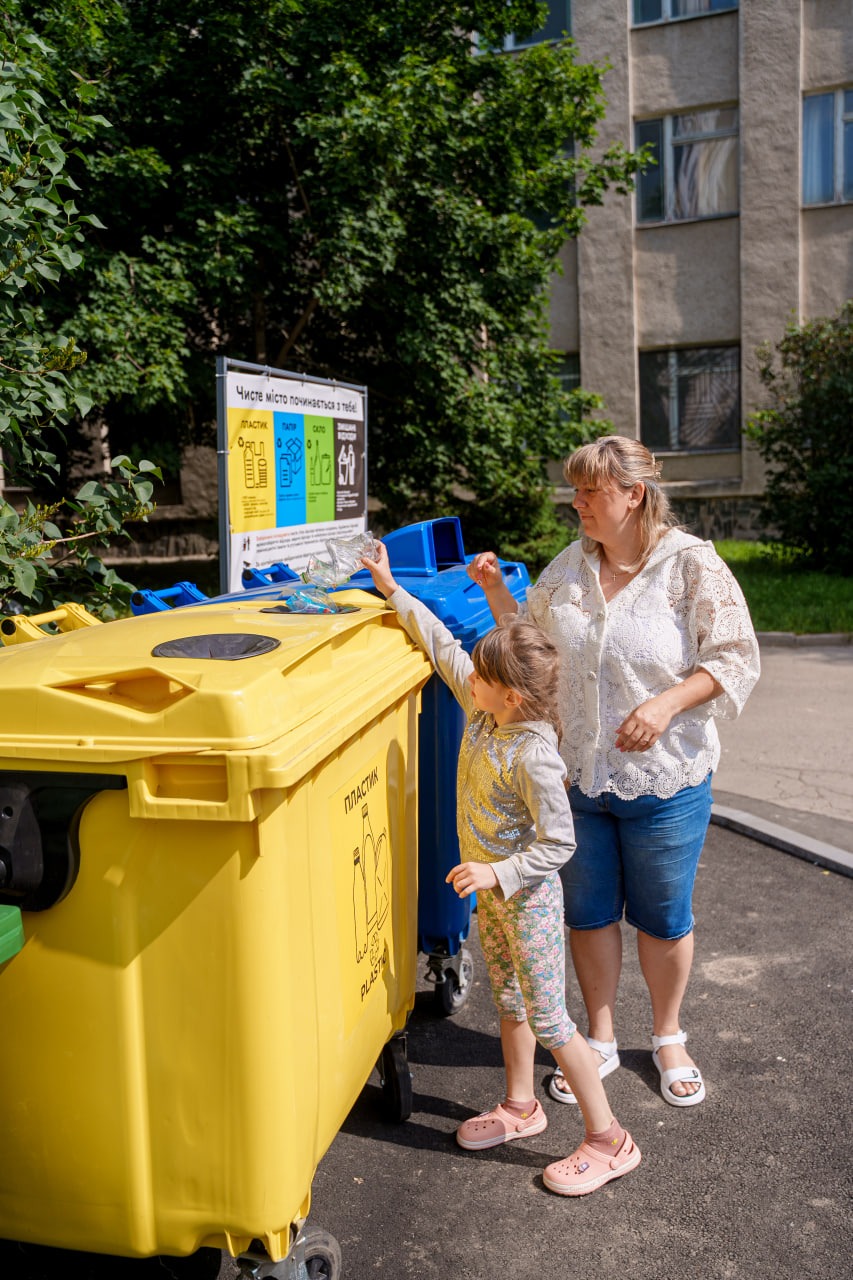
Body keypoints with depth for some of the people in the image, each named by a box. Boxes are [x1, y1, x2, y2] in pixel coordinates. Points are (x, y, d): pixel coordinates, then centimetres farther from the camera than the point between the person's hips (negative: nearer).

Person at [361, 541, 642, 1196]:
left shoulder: (533, 756, -29)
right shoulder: (482, 704, -6)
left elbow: (558, 843, -24)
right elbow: (441, 644, 4)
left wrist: (498, 873, -30)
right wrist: (393, 589, 5)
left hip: (527, 896, -8)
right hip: (491, 887, 9)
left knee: (549, 1020, 0)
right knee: (509, 1000, 21)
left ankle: (608, 1140, 14)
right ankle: (520, 1105, 40)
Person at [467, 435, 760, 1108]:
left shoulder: (693, 564, -11)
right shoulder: (570, 566, 3)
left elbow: (737, 660, -11)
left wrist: (668, 702, -24)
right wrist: (497, 592, -1)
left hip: (664, 781, -4)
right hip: (576, 775, 4)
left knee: (662, 918, 13)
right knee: (587, 913, 15)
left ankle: (668, 1039, 38)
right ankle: (600, 1040, 36)